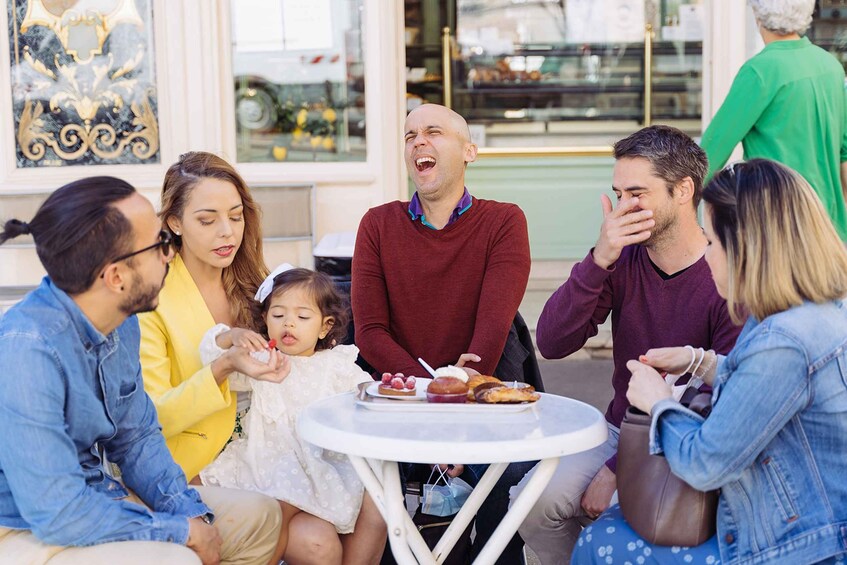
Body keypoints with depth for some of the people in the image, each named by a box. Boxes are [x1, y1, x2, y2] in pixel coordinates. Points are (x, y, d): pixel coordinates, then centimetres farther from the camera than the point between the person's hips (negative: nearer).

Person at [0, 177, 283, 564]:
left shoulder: (122, 323, -2)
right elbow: (56, 514, -29)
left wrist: (192, 513, -5)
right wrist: (181, 531, -19)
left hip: (100, 496, 9)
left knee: (259, 517, 7)